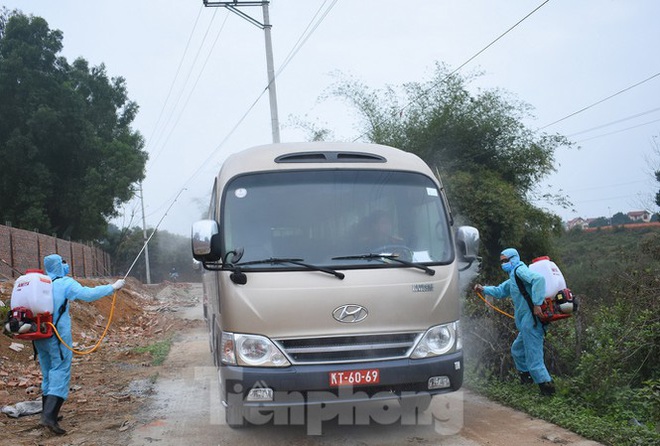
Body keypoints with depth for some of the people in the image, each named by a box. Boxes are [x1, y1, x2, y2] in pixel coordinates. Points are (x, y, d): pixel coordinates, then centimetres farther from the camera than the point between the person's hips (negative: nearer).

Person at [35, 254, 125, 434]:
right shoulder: (65, 283, -9)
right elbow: (88, 294, -20)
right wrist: (112, 287, -14)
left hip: (39, 336, 6)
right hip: (58, 337, -6)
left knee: (48, 374, 18)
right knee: (60, 373, -4)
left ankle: (47, 413, 24)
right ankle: (49, 416, -16)